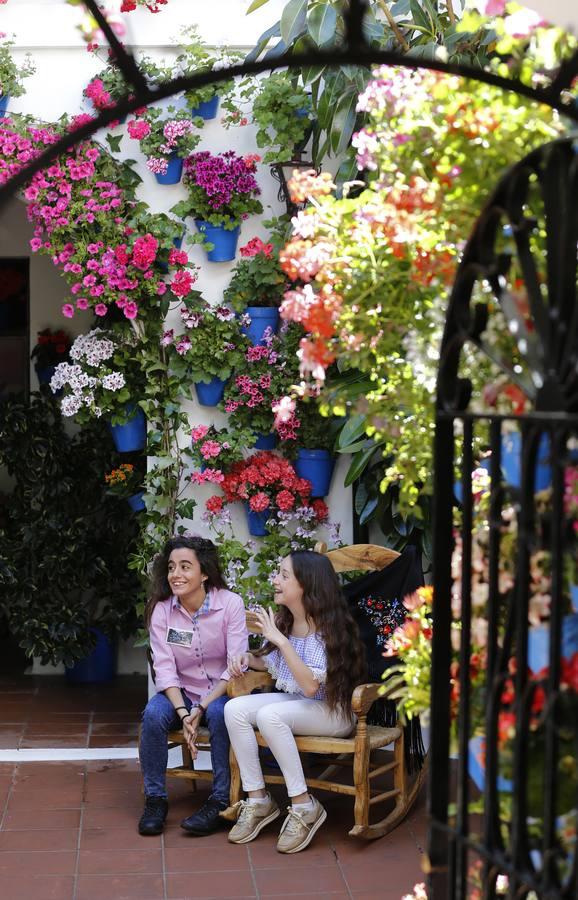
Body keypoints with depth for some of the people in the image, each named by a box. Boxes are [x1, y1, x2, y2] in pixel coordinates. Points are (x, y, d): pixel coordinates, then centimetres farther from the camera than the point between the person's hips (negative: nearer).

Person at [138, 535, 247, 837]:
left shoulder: (230, 603, -13)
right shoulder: (161, 610, -6)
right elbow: (164, 668, -11)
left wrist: (202, 708, -24)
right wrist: (183, 713, -26)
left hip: (221, 692, -2)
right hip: (181, 693, 2)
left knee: (219, 712, -35)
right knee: (154, 713, -28)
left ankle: (220, 800, -22)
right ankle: (155, 799, -14)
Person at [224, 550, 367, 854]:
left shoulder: (327, 629, -20)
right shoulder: (283, 621, 3)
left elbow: (310, 685, -29)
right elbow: (273, 662, 22)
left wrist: (280, 640, -29)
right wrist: (248, 658, 0)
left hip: (334, 711, -8)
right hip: (295, 702, 8)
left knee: (269, 715, -33)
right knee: (235, 709, -15)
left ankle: (303, 806, -22)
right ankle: (257, 799, -9)